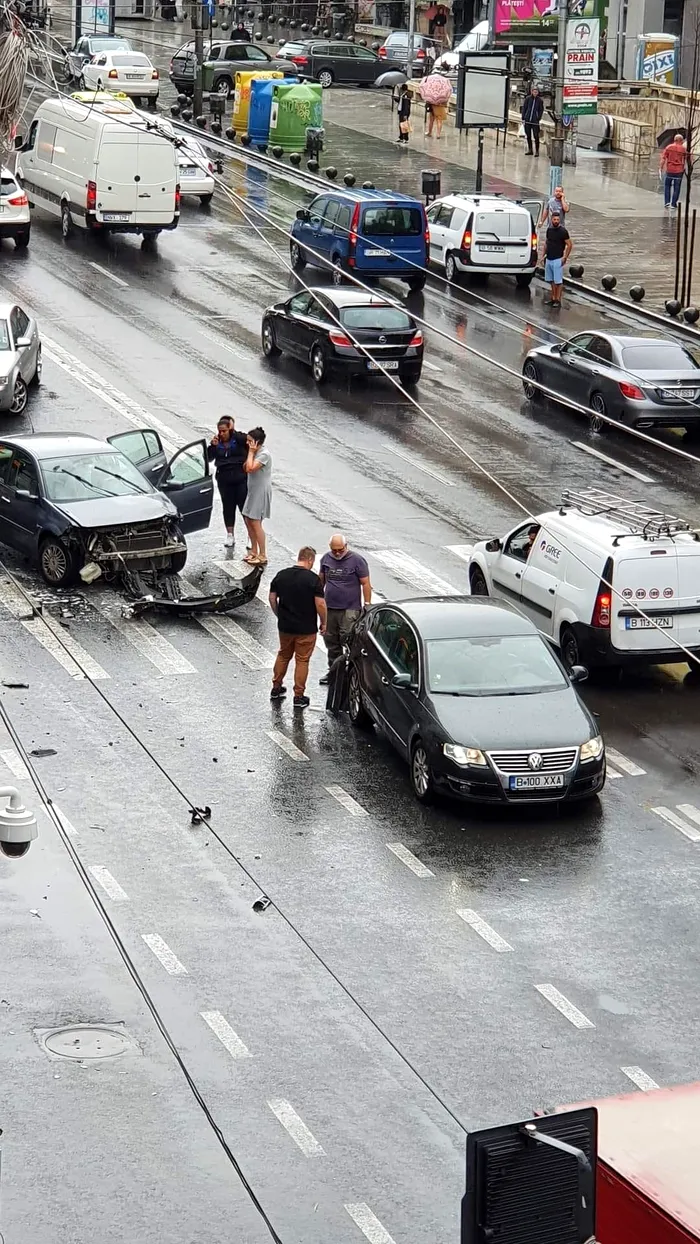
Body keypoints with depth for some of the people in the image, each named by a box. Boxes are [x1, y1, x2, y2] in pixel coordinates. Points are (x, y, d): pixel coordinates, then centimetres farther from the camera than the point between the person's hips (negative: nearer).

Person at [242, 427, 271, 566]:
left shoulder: (264, 454, -19)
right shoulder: (256, 453, 12)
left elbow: (250, 468, -28)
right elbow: (245, 468, 10)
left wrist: (251, 452, -17)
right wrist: (251, 453, 2)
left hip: (261, 491, -10)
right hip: (253, 491, 10)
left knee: (255, 522, -10)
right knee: (248, 520, 12)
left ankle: (262, 555, -6)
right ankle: (254, 551, 23)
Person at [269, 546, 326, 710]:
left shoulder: (281, 575, -1)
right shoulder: (313, 579, -15)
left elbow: (272, 598, 5)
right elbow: (320, 604, -16)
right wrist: (323, 623, -2)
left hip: (285, 626, 4)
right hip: (306, 628, -4)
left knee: (283, 655, 22)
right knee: (302, 660, 6)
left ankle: (276, 688, 32)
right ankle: (299, 696, 10)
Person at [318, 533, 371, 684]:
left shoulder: (357, 560, -6)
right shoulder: (326, 559, 9)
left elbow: (365, 584, -4)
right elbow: (321, 580, 21)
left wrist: (367, 606, -8)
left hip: (350, 609, -5)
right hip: (329, 608, 5)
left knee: (348, 640, -12)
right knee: (331, 641, 10)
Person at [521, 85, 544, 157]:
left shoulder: (540, 100, 0)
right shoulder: (527, 99, 2)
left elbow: (541, 110, 5)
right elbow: (524, 108, 5)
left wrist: (538, 118, -5)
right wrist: (523, 118, 0)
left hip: (535, 121, -2)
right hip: (527, 120, 2)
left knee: (536, 136, -5)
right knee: (528, 136, 9)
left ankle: (537, 151, 1)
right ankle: (530, 150, 20)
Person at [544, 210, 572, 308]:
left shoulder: (563, 231, -11)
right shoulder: (549, 230, 8)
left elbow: (569, 245, -9)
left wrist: (565, 257, -14)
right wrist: (544, 255, 14)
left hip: (558, 259, -7)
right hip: (549, 259, 7)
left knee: (558, 281, -3)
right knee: (551, 280, 12)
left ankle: (558, 300, 1)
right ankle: (553, 298, 21)